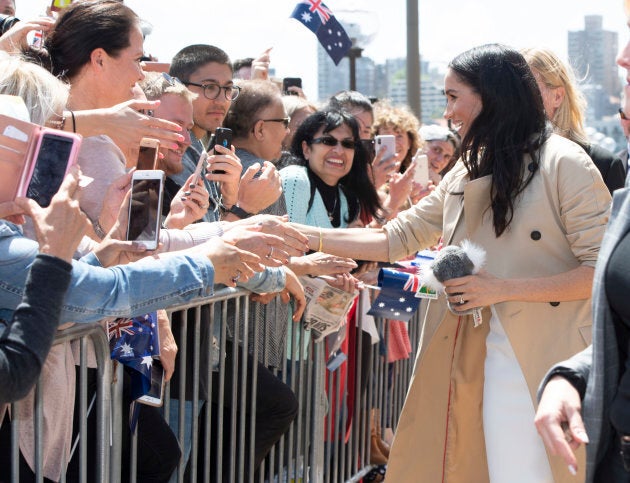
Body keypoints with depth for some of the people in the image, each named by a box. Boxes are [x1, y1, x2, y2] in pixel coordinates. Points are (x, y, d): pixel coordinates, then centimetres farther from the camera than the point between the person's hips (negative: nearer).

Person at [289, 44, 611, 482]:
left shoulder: (562, 163, -9)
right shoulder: (465, 174, 13)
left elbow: (604, 270, -13)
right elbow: (396, 239, 15)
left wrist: (501, 288, -16)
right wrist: (304, 236, 8)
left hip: (545, 361, -6)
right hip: (475, 360, 6)